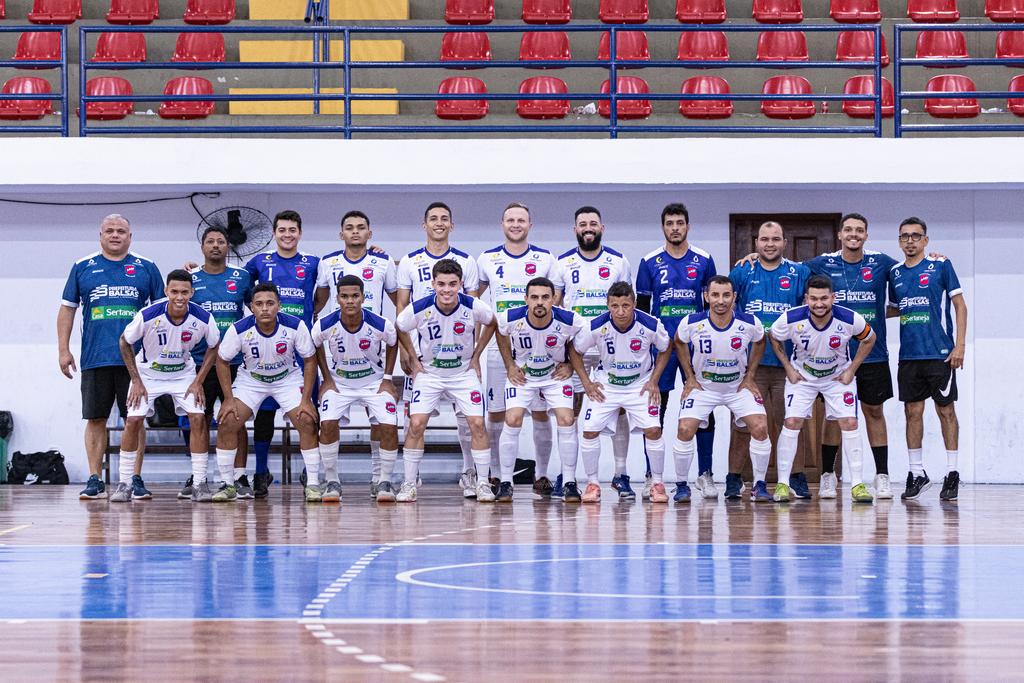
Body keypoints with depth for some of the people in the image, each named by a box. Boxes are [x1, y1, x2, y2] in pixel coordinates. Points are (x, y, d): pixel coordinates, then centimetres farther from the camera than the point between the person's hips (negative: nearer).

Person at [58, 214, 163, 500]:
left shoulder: (146, 268, 8)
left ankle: (135, 479, 3)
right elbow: (67, 308, 11)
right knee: (96, 418, 2)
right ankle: (94, 480, 6)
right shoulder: (83, 267, 10)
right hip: (95, 358, 1)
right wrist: (63, 350, 4)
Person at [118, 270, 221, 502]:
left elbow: (214, 348, -2)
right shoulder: (148, 315, -27)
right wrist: (136, 382, -10)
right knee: (133, 420, -13)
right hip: (148, 372, -1)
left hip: (184, 373, 1)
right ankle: (125, 484, -1)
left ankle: (199, 483, -6)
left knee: (198, 418, -14)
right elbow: (125, 343, -10)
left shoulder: (202, 318, -22)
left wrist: (198, 382, -8)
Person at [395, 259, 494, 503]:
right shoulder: (419, 309, -21)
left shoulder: (473, 307, -19)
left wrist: (476, 356, 3)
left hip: (464, 371, 0)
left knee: (477, 423, -10)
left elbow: (491, 323, 4)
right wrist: (413, 360, 1)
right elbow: (399, 328, 1)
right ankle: (409, 483, -1)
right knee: (416, 423, -12)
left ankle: (483, 483, 2)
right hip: (428, 372, 0)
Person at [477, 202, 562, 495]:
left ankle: (541, 474, 8)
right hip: (499, 346, 1)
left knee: (540, 412, -1)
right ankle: (495, 475, 9)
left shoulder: (545, 259, 5)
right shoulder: (487, 259, 7)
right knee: (496, 413, 1)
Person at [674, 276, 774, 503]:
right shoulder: (691, 323, -20)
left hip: (739, 386, 0)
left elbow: (759, 342, 6)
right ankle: (682, 485, 3)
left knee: (760, 428, -17)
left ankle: (759, 485, 0)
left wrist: (750, 377, 2)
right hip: (702, 386, 0)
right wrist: (690, 377, 1)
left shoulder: (749, 323, -18)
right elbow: (679, 343, 4)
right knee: (685, 430, -17)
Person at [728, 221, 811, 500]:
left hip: (787, 361, 0)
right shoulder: (742, 273, 8)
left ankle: (796, 478, 12)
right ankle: (733, 479, 5)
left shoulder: (799, 273, 8)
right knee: (743, 424, -1)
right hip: (749, 361, 0)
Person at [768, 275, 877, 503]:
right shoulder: (792, 319, -26)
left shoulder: (850, 319, -26)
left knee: (849, 423, -9)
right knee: (791, 423, -11)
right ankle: (782, 483, -3)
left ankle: (857, 484, -2)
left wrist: (851, 370, -6)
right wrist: (789, 369, -6)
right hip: (802, 376, 0)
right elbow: (774, 339, -3)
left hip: (839, 377, 0)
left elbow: (869, 339, -3)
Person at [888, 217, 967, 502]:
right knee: (912, 412, 5)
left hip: (940, 354, -4)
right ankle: (917, 473, 13)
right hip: (909, 356, 4)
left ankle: (952, 475, 6)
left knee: (945, 410, 1)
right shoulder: (895, 273, 11)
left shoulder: (940, 265, -2)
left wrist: (960, 345, -9)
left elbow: (959, 305, -2)